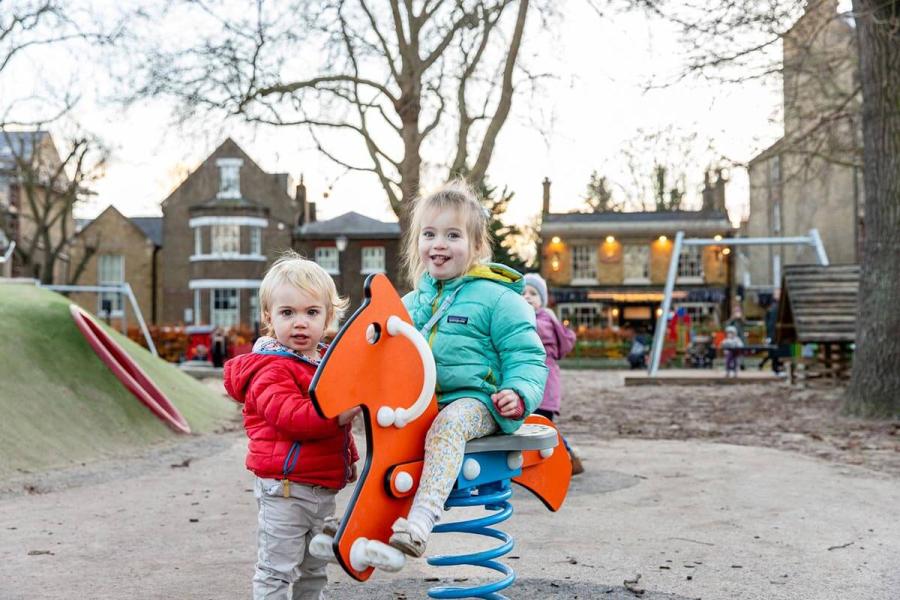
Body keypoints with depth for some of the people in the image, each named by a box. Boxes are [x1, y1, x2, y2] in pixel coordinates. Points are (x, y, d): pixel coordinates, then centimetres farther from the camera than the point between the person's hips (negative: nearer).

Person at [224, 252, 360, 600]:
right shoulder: (273, 370, -15)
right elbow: (290, 415, -30)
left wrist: (349, 456, 23)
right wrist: (337, 415, -37)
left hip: (322, 486, 9)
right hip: (285, 486, -8)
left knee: (313, 570, 21)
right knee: (277, 570, -1)